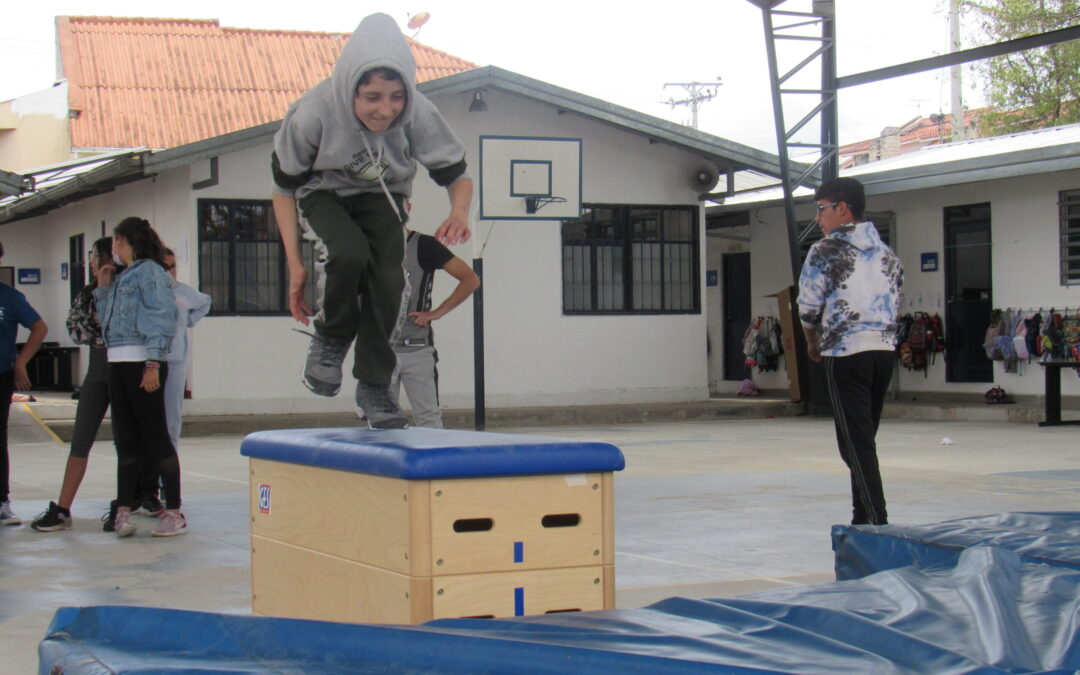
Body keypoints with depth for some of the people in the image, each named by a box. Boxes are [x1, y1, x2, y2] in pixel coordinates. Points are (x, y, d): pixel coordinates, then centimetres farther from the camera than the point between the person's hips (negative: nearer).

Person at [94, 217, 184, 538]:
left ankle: (174, 512, 0)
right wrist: (103, 288, 17)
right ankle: (123, 509, 11)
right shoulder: (123, 277, 19)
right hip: (118, 364, 9)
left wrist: (152, 364, -20)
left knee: (155, 436, -5)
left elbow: (161, 319, -13)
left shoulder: (150, 271, -6)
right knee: (125, 438, 8)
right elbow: (108, 321, 22)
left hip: (142, 363, -9)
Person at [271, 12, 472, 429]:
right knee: (349, 252, -32)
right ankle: (330, 338, -4)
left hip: (381, 196, 2)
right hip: (323, 193, -2)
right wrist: (295, 264, -19)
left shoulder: (418, 115, -29)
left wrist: (459, 213, -38)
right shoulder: (313, 114, -32)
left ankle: (374, 384, 1)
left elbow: (457, 175, -14)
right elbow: (284, 188, -15)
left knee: (387, 280, -19)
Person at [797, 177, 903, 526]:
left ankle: (877, 521, -11)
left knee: (856, 441, -4)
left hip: (845, 353, -6)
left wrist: (813, 342, 15)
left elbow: (808, 307, -2)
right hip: (884, 350, 7)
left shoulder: (825, 251, -5)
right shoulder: (887, 253, 14)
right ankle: (863, 518, 21)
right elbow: (894, 305, 16)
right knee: (864, 439, 16)